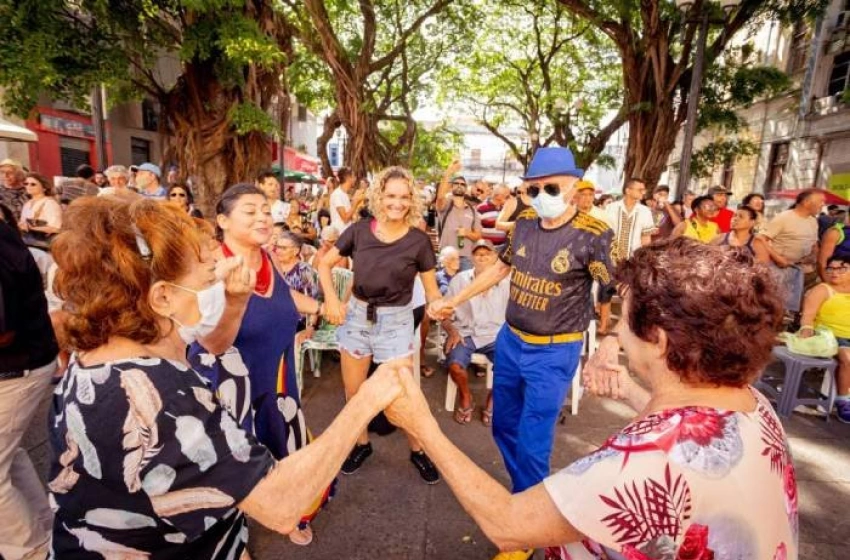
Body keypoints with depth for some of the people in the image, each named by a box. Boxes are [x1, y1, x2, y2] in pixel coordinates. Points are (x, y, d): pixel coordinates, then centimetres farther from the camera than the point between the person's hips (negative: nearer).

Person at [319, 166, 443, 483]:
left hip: (395, 320, -2)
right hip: (356, 315, 3)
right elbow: (325, 264, 3)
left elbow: (431, 289, -4)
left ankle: (418, 450, 32)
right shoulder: (360, 230, -6)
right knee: (353, 391, 16)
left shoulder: (418, 241, -10)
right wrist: (331, 297, -11)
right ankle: (362, 443, 42)